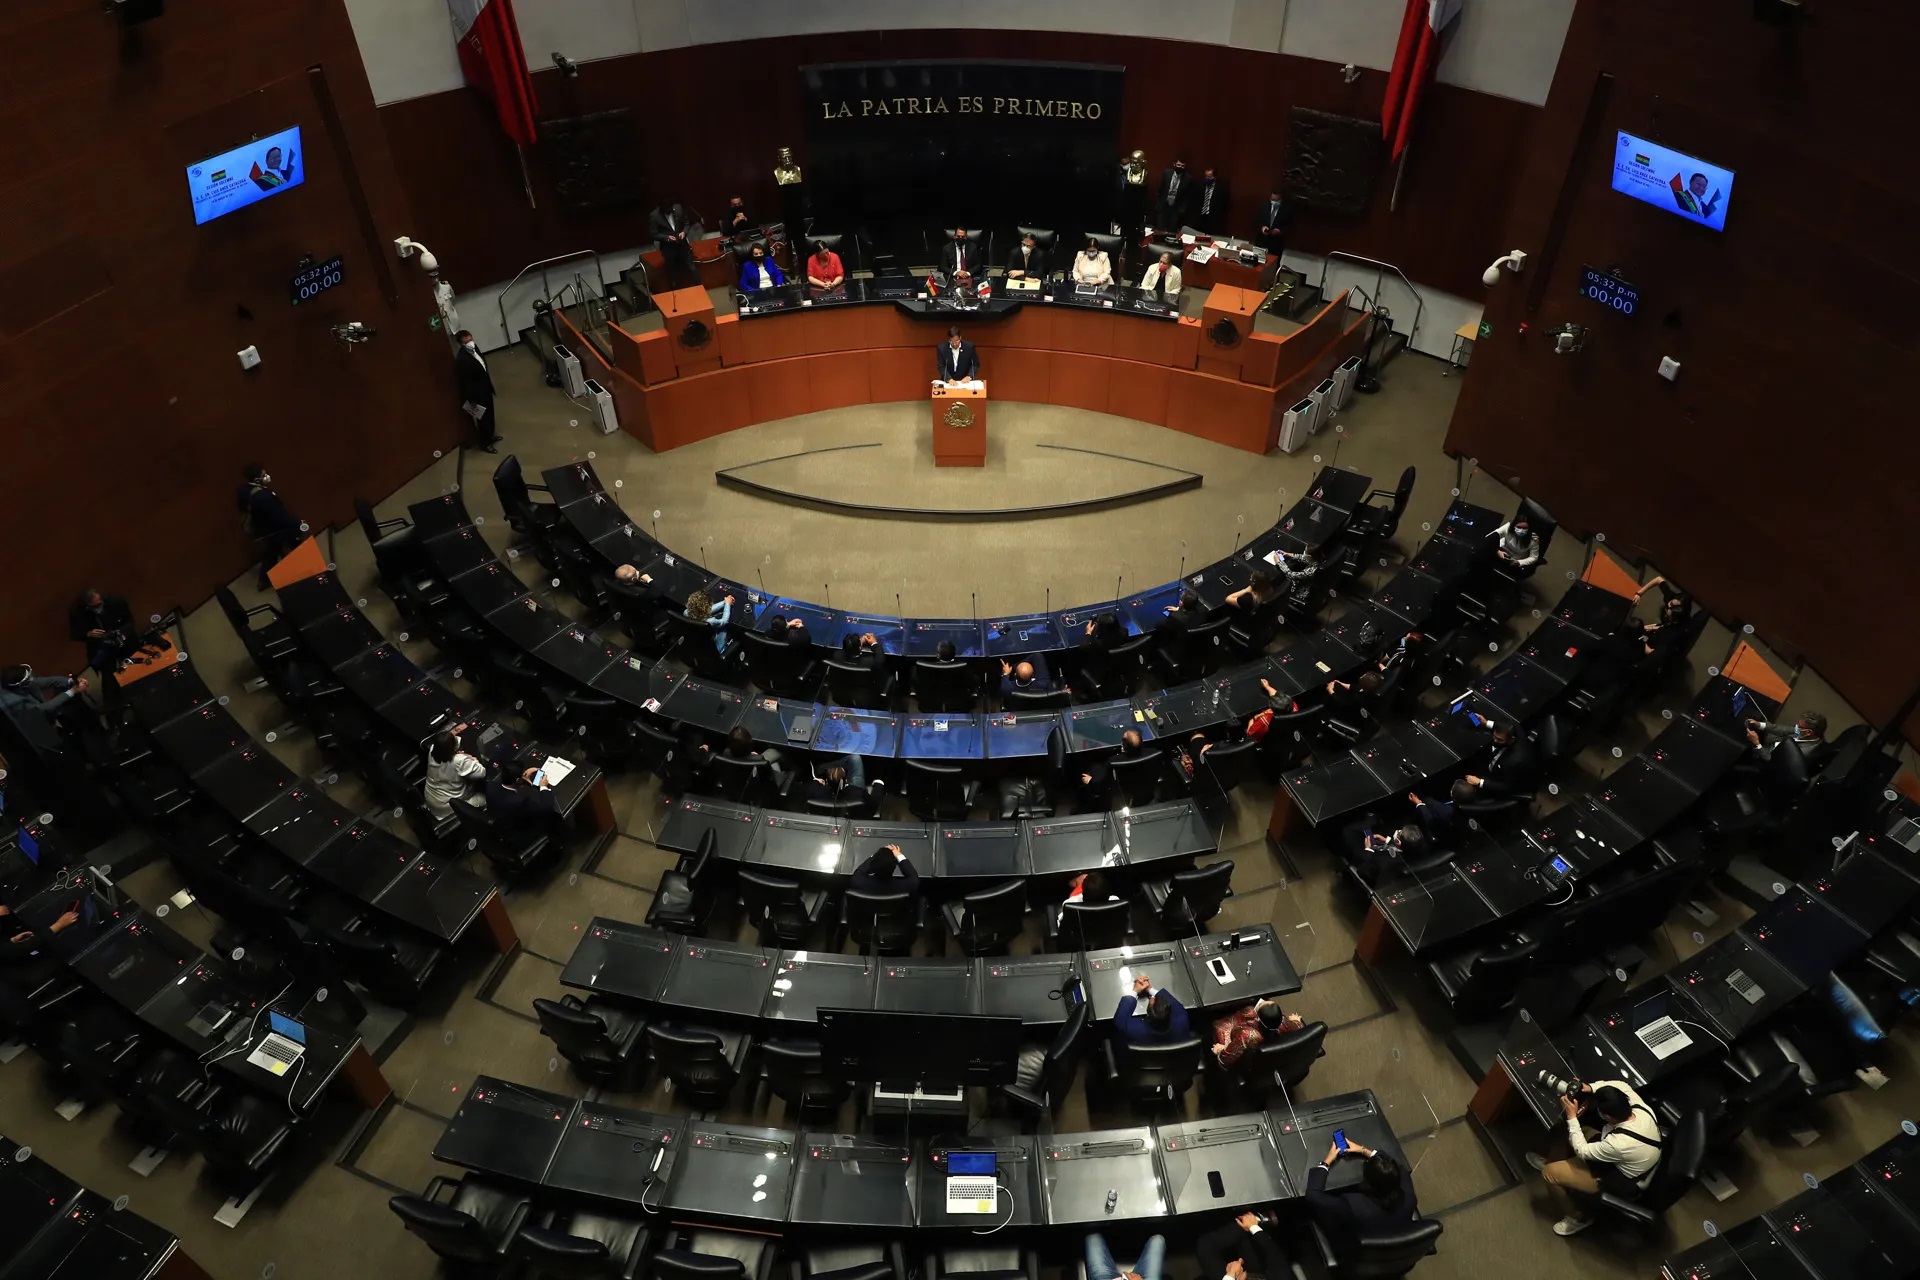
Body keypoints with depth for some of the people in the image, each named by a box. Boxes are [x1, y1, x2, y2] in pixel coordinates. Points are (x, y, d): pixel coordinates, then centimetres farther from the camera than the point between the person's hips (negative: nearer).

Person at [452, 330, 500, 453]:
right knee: (483, 418, 10)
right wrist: (472, 400, -20)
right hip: (477, 393, -8)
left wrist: (489, 383, 19)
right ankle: (485, 443, 29)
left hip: (485, 387, 8)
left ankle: (490, 436, 47)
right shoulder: (462, 359, -31)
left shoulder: (474, 348, -5)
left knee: (490, 415, 25)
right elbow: (464, 382, -25)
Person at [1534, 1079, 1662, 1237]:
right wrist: (1591, 1088, -15)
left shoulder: (1620, 1143, -43)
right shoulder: (1641, 1107, -24)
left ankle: (1578, 1218, 19)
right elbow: (1621, 1086, 0)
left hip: (1623, 1183, -8)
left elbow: (1581, 1150, -24)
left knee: (1549, 1173, -4)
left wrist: (1571, 1117, -20)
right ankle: (1550, 1161, 41)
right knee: (1565, 1132, 13)